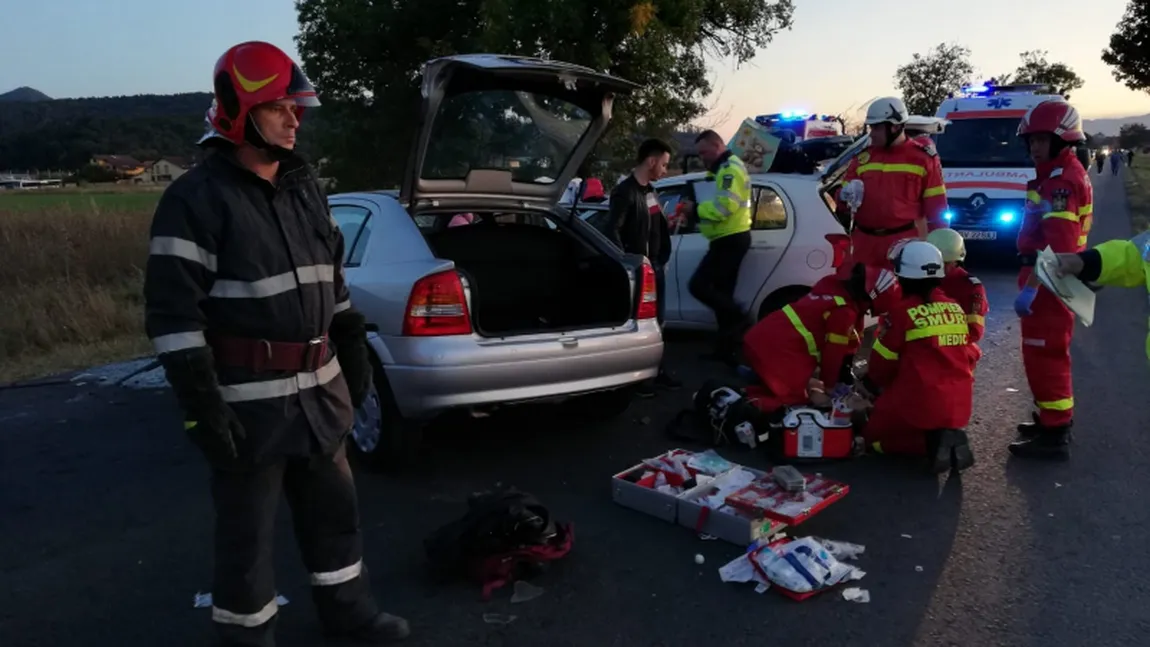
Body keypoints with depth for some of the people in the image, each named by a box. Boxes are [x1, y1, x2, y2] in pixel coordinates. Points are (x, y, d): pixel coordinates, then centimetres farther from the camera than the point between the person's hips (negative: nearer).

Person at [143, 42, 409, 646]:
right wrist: (202, 404, -20)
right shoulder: (196, 198, -14)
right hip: (248, 400, -7)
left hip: (318, 388, 7)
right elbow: (171, 310, -17)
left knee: (332, 505, 20)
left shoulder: (305, 188, 10)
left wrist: (353, 350, 17)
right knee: (247, 529, 7)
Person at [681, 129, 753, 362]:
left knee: (698, 286, -13)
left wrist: (696, 209, -15)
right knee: (721, 293, 12)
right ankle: (726, 350, 16)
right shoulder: (725, 168, 20)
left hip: (730, 239, -11)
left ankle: (739, 318, -7)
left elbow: (724, 206, -25)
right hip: (730, 238, 11)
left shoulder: (730, 168, -14)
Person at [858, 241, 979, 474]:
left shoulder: (902, 312, -11)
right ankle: (949, 436, 1)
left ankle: (930, 441, -9)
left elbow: (883, 361, -4)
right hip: (959, 406, 6)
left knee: (875, 434, 15)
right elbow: (971, 355, 15)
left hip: (918, 403, -6)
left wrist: (871, 384, 17)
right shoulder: (957, 310, 5)